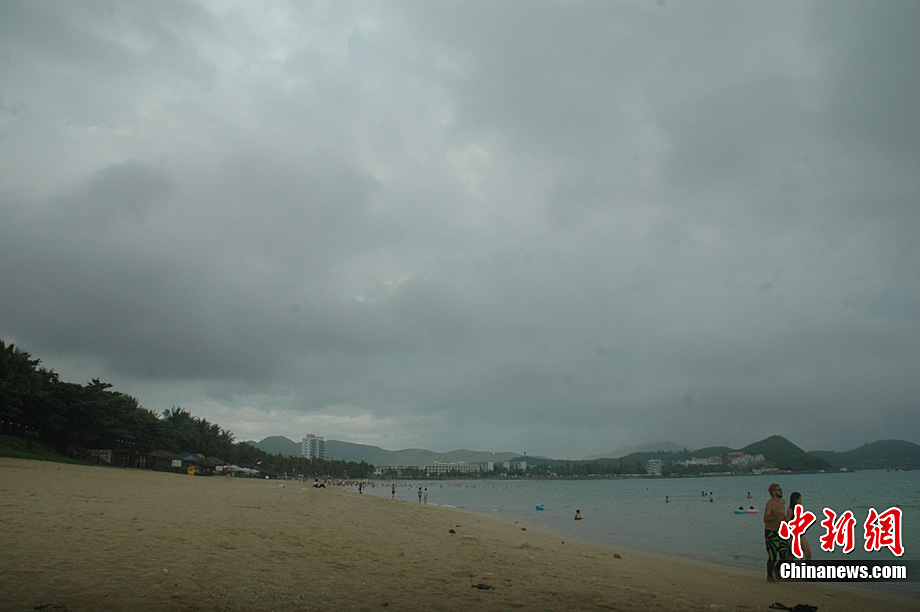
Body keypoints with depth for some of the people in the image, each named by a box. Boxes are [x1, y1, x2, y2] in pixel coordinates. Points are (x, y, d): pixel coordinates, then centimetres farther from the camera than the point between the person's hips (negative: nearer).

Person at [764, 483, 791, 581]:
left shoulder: (782, 501, 5)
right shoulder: (769, 504, -19)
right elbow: (765, 520, -28)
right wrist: (777, 515, -40)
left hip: (781, 532, 6)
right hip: (770, 533, -6)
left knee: (786, 556, -3)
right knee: (772, 557, -1)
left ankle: (777, 568, 24)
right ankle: (769, 576, 19)